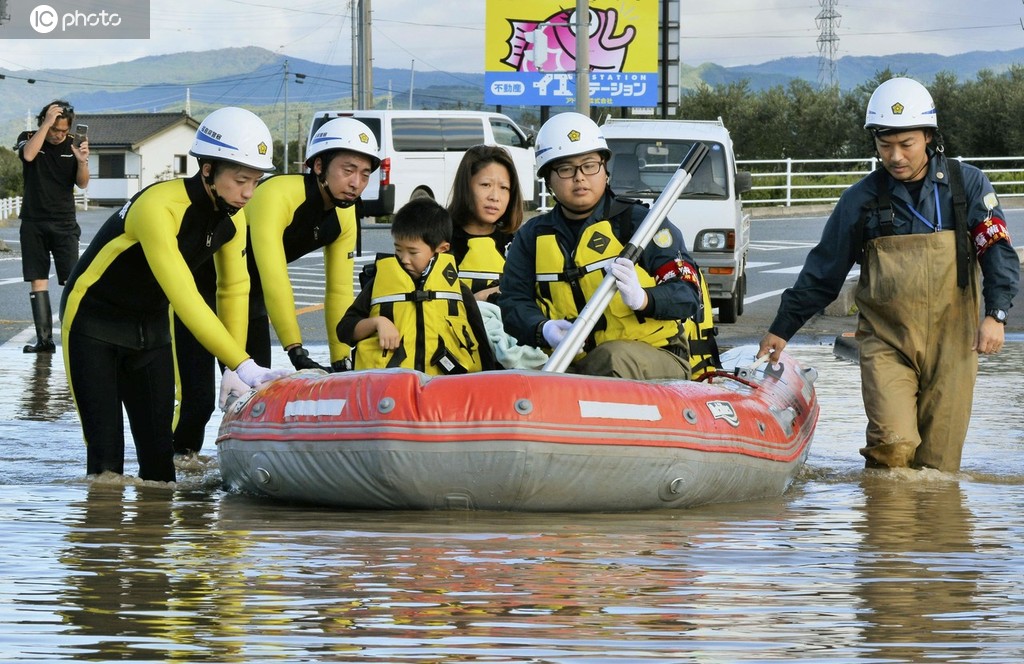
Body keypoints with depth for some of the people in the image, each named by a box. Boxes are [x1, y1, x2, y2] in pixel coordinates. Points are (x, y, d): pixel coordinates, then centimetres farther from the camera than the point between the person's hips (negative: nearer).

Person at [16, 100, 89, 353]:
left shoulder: (72, 146, 4)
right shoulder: (28, 139, 2)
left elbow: (82, 184, -3)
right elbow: (28, 155, -21)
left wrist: (82, 162, -23)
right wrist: (47, 123, -22)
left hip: (64, 224, 0)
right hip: (34, 224, 0)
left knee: (72, 280, -10)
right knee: (38, 281, -1)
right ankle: (44, 339, 0)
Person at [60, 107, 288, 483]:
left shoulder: (232, 216, -8)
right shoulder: (159, 207, -33)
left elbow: (234, 291, 1)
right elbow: (183, 297, -39)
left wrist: (233, 371, -8)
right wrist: (243, 366, -41)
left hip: (151, 326, 7)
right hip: (94, 323, -7)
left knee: (158, 448, 2)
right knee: (106, 451, -12)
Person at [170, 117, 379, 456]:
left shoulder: (344, 216, -9)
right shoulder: (277, 195, -34)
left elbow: (339, 292, -3)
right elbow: (273, 276, -41)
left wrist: (341, 361, -7)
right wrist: (297, 351, -45)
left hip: (250, 296, 8)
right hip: (201, 286, -8)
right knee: (198, 398, -14)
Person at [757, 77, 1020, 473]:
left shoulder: (967, 185, 3)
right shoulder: (861, 200, 5)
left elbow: (998, 250, -2)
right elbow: (823, 271, 14)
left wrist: (995, 314, -16)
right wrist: (782, 329, 17)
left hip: (950, 343, 0)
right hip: (886, 343, 0)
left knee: (938, 462, -2)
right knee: (893, 443, -18)